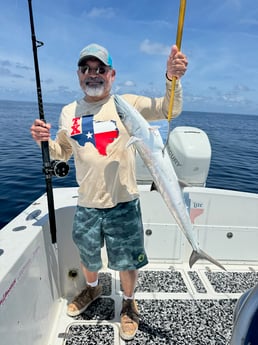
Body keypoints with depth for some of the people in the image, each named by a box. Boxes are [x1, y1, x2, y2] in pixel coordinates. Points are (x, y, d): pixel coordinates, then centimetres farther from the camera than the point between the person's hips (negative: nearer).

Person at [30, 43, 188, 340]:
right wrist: (44, 140, -6)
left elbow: (169, 109, -12)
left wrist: (172, 78, -30)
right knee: (87, 258, 24)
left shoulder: (128, 104, -5)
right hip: (86, 205, 4)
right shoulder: (69, 112, 5)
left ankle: (128, 304, 46)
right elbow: (62, 153, 14)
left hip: (123, 204, -3)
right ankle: (92, 288, 59)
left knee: (127, 262, 14)